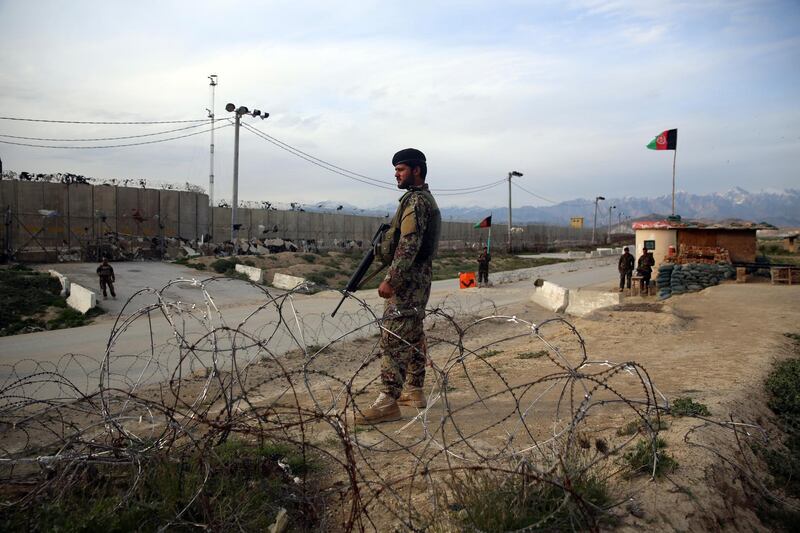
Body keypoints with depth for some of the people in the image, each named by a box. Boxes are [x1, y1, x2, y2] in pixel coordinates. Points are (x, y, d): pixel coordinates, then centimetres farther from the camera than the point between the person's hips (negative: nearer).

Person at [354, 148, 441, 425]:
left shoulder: (415, 200, -14)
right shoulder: (427, 199, 19)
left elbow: (409, 245, -24)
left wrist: (390, 280, -27)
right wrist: (384, 243, 16)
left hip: (407, 279, -11)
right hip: (419, 279, 11)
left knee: (393, 338, -10)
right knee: (413, 336, 14)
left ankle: (388, 402, -8)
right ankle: (414, 391, 23)